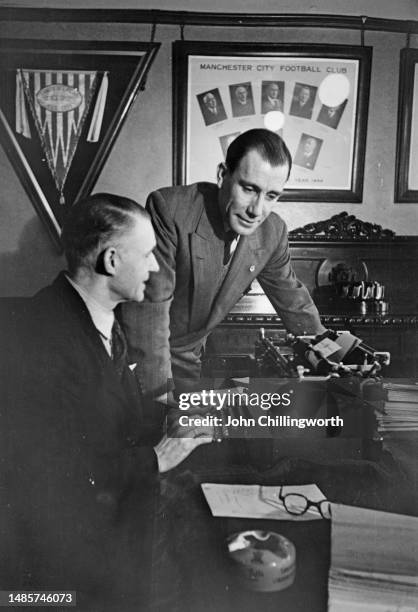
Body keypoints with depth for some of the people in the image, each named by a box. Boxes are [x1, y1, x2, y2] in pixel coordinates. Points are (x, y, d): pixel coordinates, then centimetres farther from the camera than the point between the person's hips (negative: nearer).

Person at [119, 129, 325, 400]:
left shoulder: (273, 232, -10)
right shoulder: (170, 209, -27)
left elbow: (291, 298, 6)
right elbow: (149, 304, -28)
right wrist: (159, 390, -29)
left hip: (189, 356, 4)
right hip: (136, 352, -4)